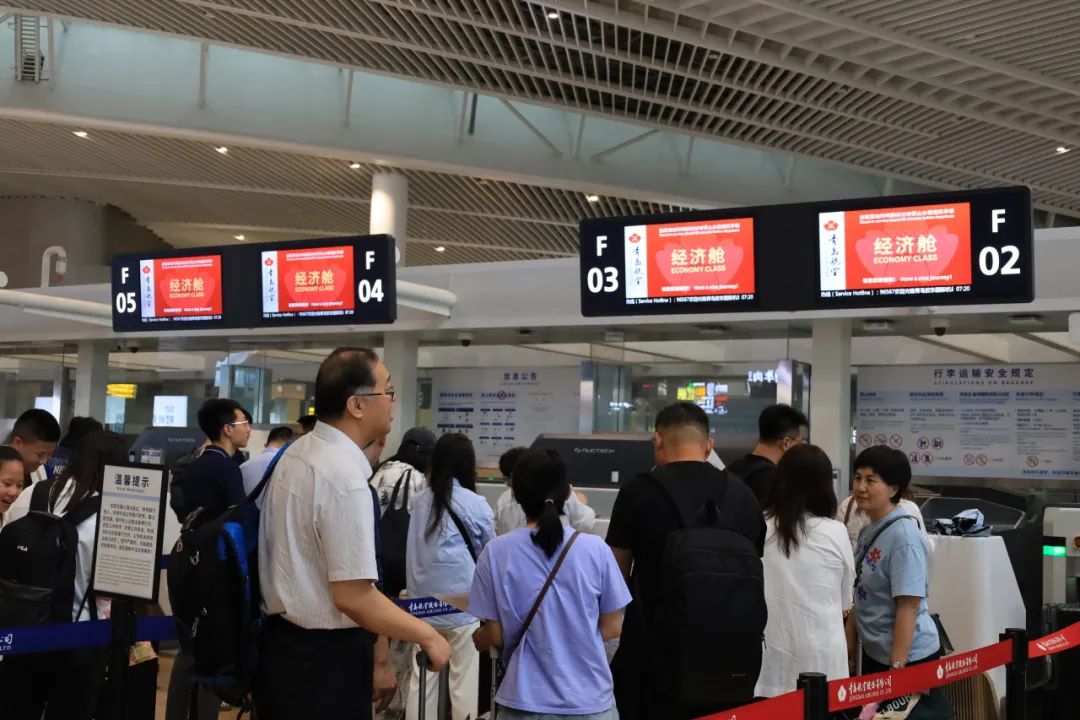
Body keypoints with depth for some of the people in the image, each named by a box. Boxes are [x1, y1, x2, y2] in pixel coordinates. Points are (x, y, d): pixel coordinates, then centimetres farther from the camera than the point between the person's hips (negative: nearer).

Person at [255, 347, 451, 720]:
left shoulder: (294, 456, 7)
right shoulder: (346, 479, -22)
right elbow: (353, 597, -24)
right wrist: (427, 636, -11)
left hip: (284, 646, 9)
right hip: (324, 661, -9)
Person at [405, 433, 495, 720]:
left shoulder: (421, 500, 3)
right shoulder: (475, 505, -7)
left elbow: (416, 549, 11)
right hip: (461, 606, -4)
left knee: (422, 680, 9)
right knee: (464, 683, 6)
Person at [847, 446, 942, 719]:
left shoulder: (903, 536, -20)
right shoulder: (868, 531, 6)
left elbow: (908, 606, -22)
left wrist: (896, 667, -23)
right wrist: (848, 645, 16)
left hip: (909, 657, -9)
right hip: (875, 653, 9)